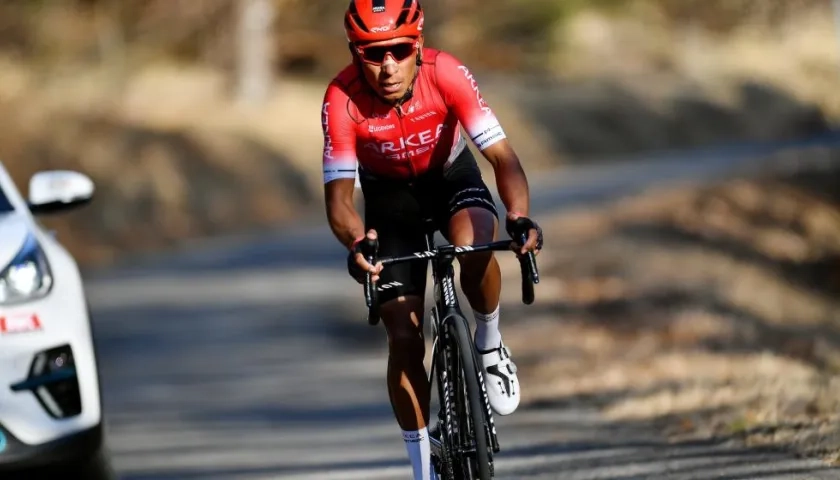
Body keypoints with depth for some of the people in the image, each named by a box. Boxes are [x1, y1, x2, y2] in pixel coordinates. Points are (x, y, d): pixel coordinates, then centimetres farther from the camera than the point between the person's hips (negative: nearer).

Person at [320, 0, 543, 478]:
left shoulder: (446, 73, -31)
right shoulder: (342, 99, -30)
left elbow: (502, 154, -33)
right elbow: (338, 193, -31)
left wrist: (520, 217, -51)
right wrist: (356, 243, -52)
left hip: (451, 175, -1)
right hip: (389, 195, 1)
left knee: (474, 243, -36)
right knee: (405, 339, -6)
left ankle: (490, 345, -7)